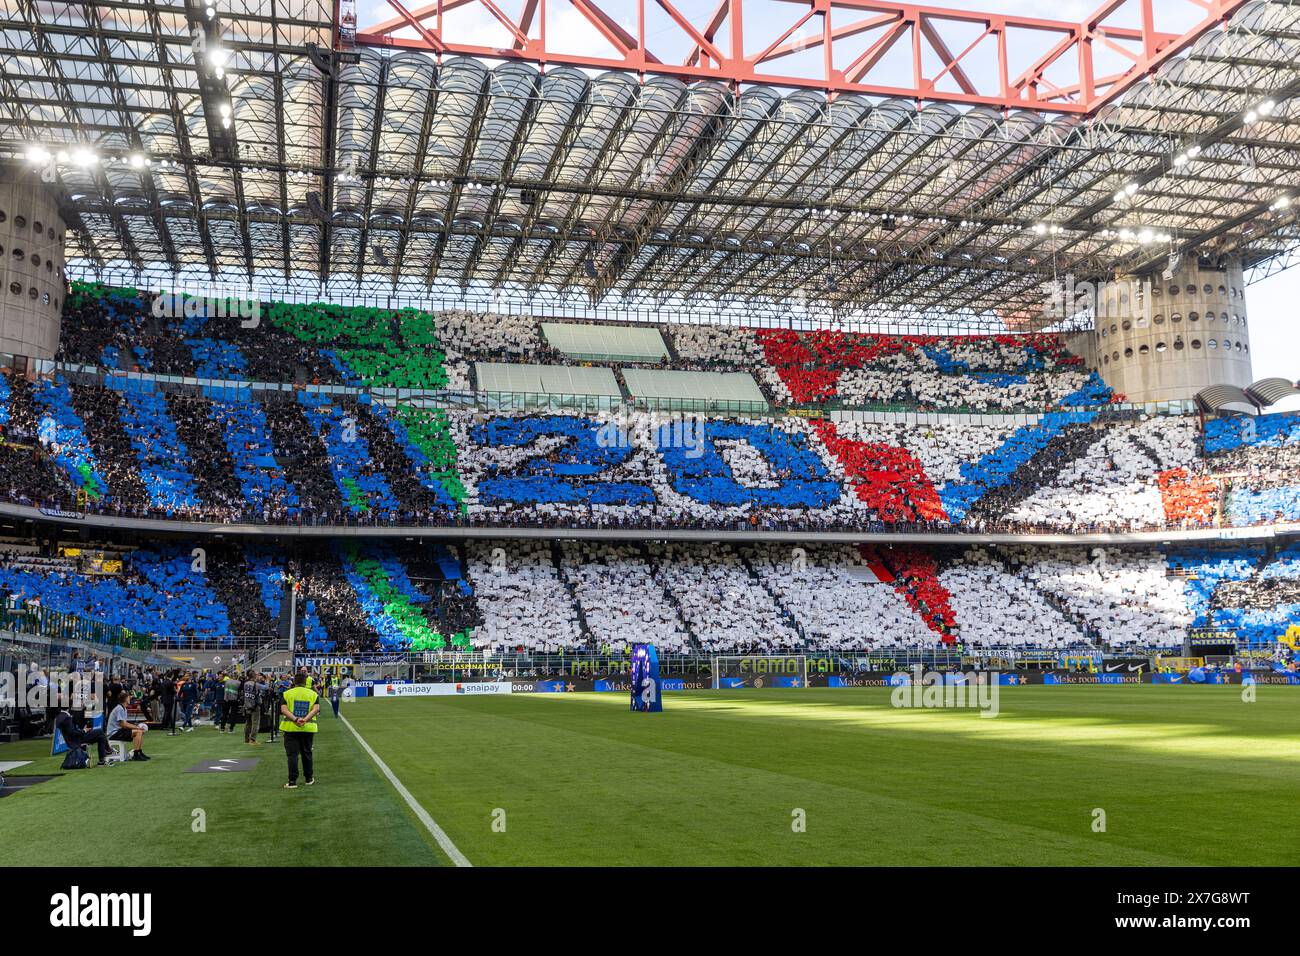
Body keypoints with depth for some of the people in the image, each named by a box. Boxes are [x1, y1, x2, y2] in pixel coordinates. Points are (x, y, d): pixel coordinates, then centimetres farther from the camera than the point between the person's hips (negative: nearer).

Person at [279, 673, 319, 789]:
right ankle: (309, 778, 25)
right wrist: (305, 719, -18)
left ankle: (292, 781, -4)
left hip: (290, 728, -2)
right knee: (306, 753, 15)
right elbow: (316, 709, -9)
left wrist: (295, 719, -19)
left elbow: (283, 709, -10)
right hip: (308, 728, 2)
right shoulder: (313, 694, 6)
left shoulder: (287, 694, 3)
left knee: (292, 754, 0)